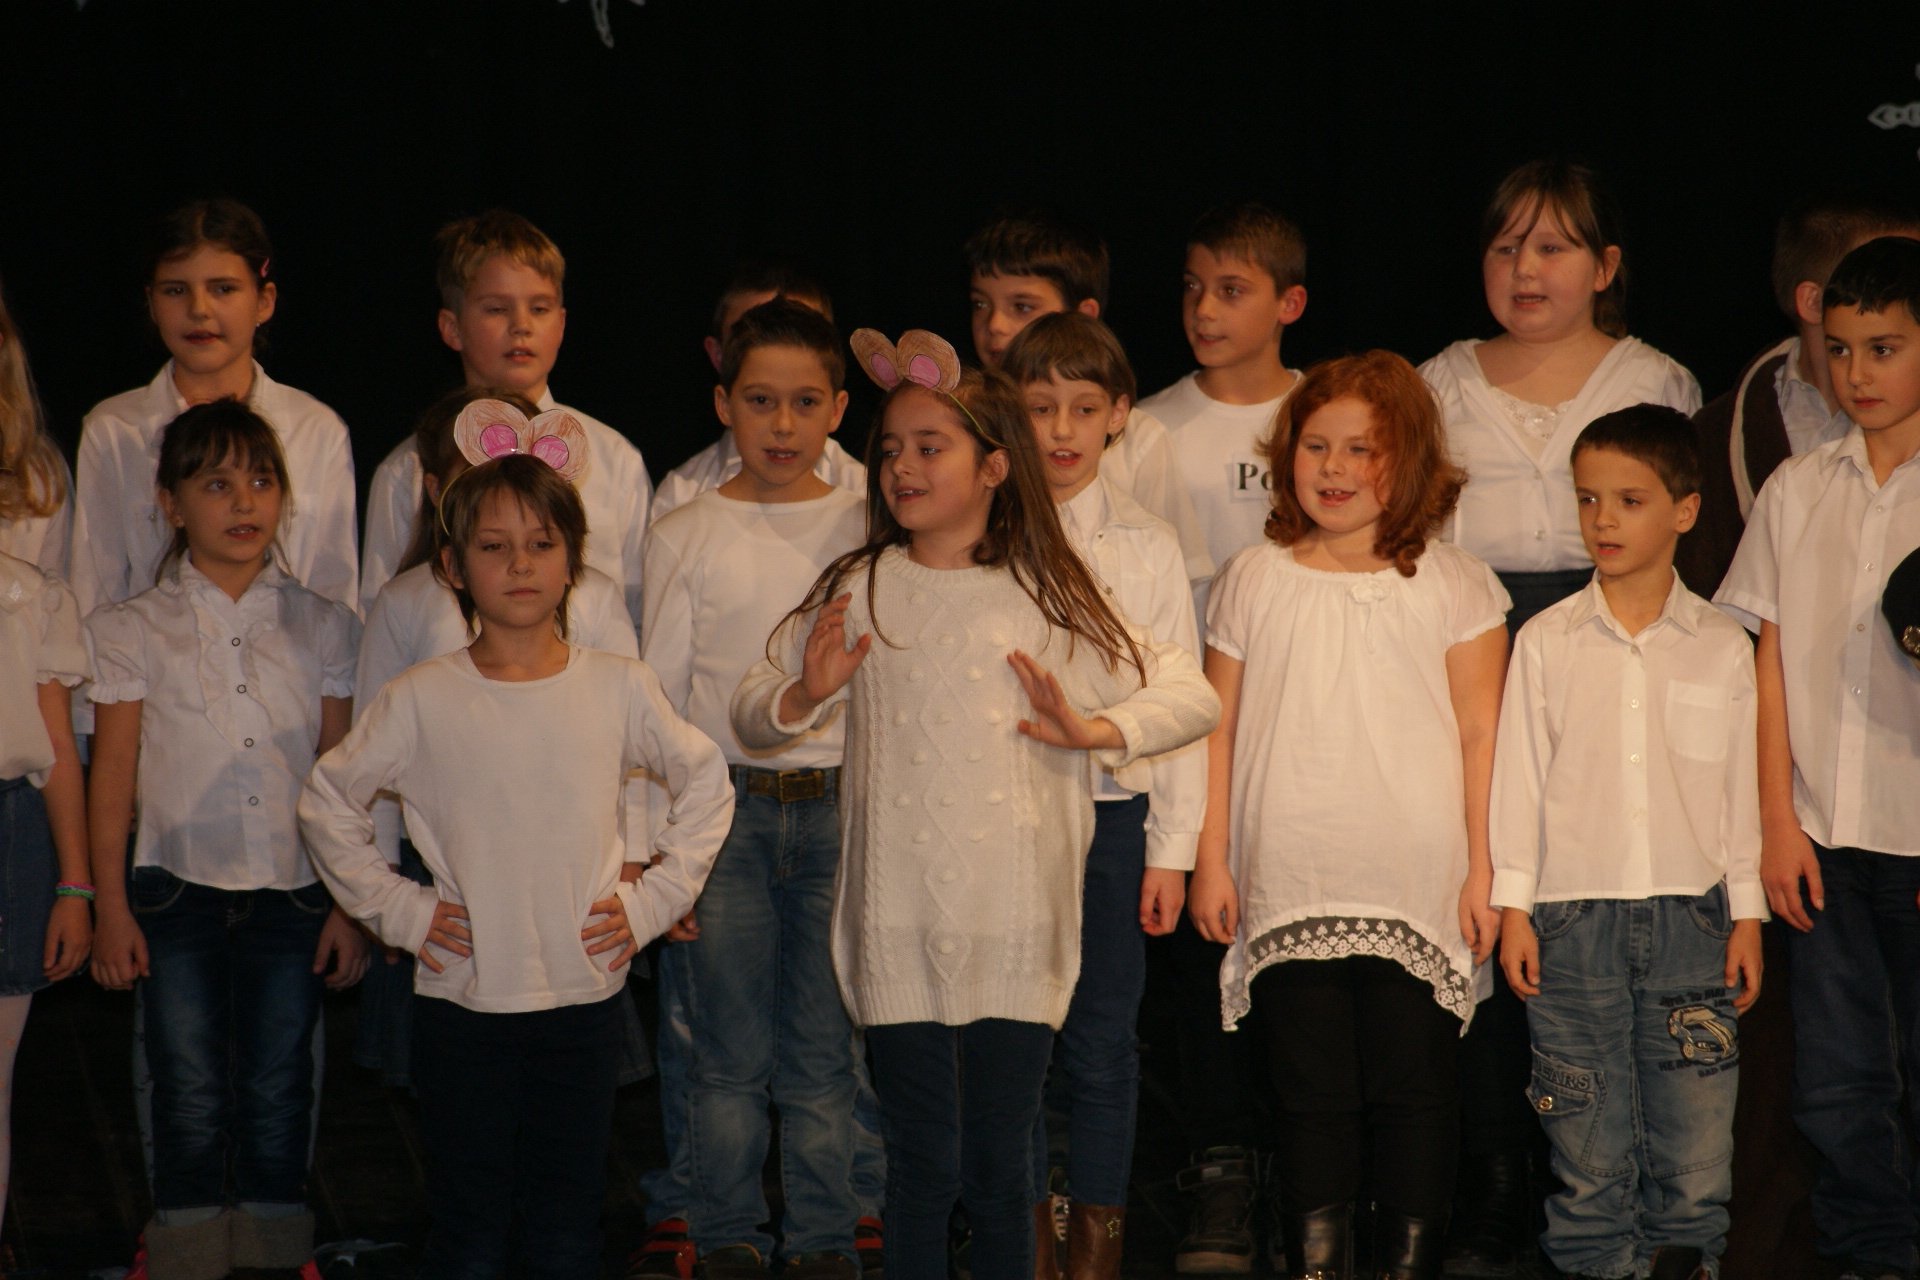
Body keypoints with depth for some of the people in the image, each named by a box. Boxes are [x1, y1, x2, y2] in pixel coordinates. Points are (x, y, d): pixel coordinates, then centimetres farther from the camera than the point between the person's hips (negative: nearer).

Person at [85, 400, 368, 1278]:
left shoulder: (321, 627, 6)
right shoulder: (134, 631, 2)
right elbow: (112, 776, 3)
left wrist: (350, 903, 4)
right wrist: (110, 907, 0)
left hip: (293, 895, 1)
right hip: (178, 891, -1)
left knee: (277, 1098, 5)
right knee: (190, 1102, 1)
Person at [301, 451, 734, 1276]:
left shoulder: (620, 689, 0)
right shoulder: (422, 700, -4)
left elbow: (706, 785, 14)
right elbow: (328, 801, 8)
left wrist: (655, 898, 5)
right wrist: (394, 907, 1)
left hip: (586, 999, 1)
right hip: (461, 1002, -1)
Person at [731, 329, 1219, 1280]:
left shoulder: (1048, 601, 4)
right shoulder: (859, 593, 6)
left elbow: (1191, 696, 9)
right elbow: (750, 717, 12)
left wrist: (1094, 730, -7)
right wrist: (804, 696, -9)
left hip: (1016, 925, 0)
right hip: (898, 921, 0)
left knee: (999, 1167, 5)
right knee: (923, 1165, -1)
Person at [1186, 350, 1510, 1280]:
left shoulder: (1450, 585, 5)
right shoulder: (1254, 582, 9)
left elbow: (1481, 734, 4)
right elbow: (1218, 728, 11)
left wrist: (1483, 868, -1)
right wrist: (1211, 857, 7)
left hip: (1418, 887, -1)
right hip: (1290, 883, 1)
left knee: (1413, 1091, 2)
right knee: (1313, 1096, 1)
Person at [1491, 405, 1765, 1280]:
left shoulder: (1722, 647, 5)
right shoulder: (1546, 642, 3)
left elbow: (1741, 788, 8)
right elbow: (1518, 776, 4)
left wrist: (1747, 913, 7)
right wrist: (1513, 903, 1)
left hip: (1691, 914, 1)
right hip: (1575, 919, 0)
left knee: (1697, 1138, 0)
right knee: (1590, 1141, 1)